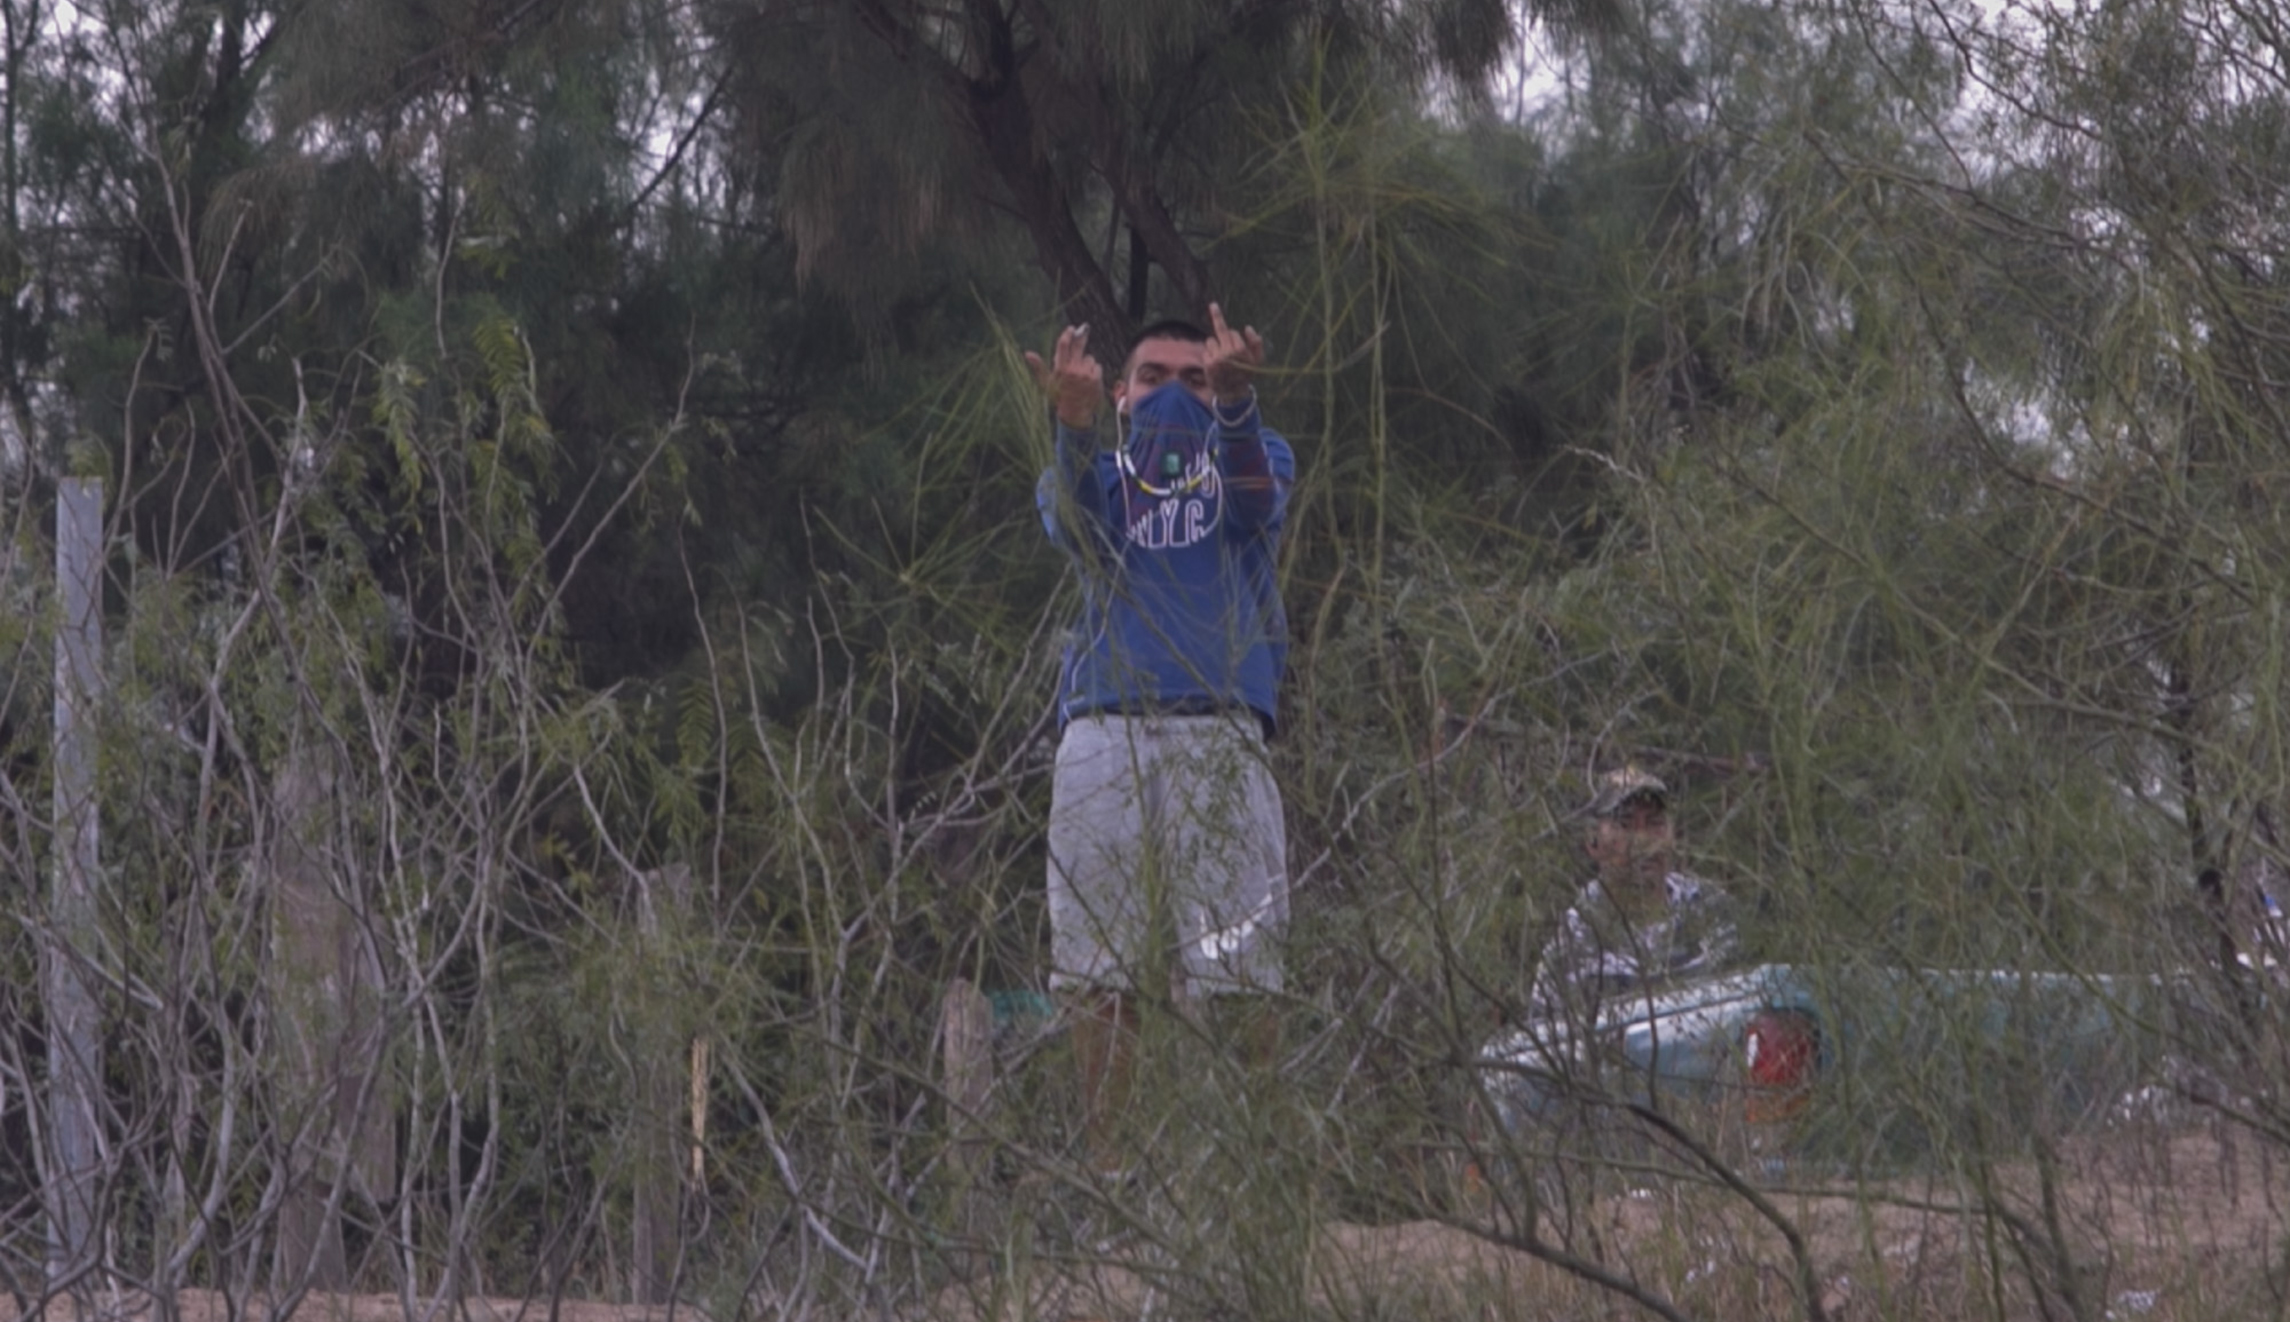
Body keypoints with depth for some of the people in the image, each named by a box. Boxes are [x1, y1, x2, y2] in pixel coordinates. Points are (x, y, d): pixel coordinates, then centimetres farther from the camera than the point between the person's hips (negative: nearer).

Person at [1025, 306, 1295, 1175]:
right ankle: (1105, 1163, -4)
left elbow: (1257, 497, -6)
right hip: (1102, 737, 1)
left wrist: (1235, 399, -29)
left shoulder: (1251, 459, 20)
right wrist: (1075, 425, -27)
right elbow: (1075, 524, -3)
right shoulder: (1095, 474, 22)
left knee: (1232, 974, -9)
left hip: (1219, 735, -1)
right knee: (1100, 977, -5)